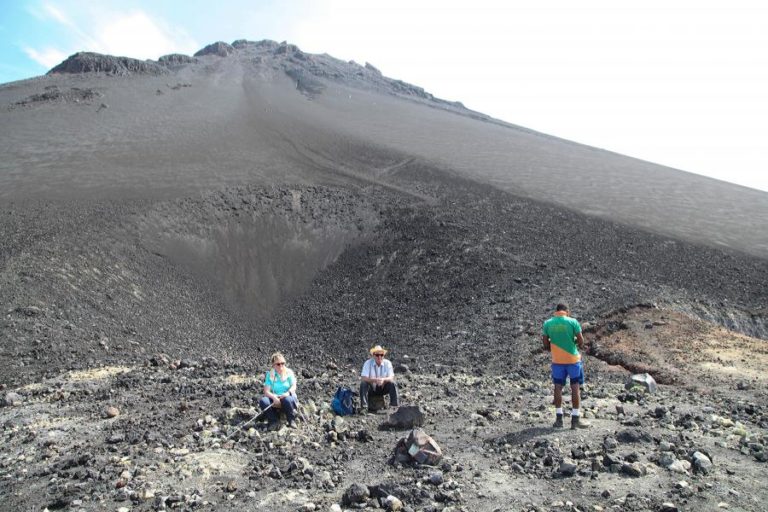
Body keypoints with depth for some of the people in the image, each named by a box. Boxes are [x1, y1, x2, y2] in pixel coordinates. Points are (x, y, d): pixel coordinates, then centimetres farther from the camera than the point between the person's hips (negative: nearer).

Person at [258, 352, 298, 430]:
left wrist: (288, 393, -30)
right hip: (274, 399, 1)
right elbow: (266, 391, -8)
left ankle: (292, 421, -12)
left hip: (288, 397, -1)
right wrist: (274, 397, -29)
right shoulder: (270, 374, 2)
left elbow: (294, 386, -8)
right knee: (263, 401, -28)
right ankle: (273, 422, -11)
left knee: (287, 400, -37)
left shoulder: (289, 372, 2)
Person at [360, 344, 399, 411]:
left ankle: (394, 406, -19)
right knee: (363, 383, -30)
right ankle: (364, 407, -28)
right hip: (371, 389, -1)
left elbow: (391, 378, -16)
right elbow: (363, 378, -24)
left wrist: (383, 379, -39)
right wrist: (374, 380, -41)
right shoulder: (368, 363, -14)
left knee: (393, 383, -25)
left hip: (383, 388, 1)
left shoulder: (387, 363, -9)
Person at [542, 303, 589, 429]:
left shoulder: (547, 323, -3)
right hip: (573, 359, -2)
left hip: (557, 360, 2)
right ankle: (575, 419, 9)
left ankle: (559, 418, 16)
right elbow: (581, 341, -8)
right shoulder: (573, 322, -10)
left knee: (558, 387, 12)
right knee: (575, 388, 7)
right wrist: (579, 346, 14)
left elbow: (545, 344, 0)